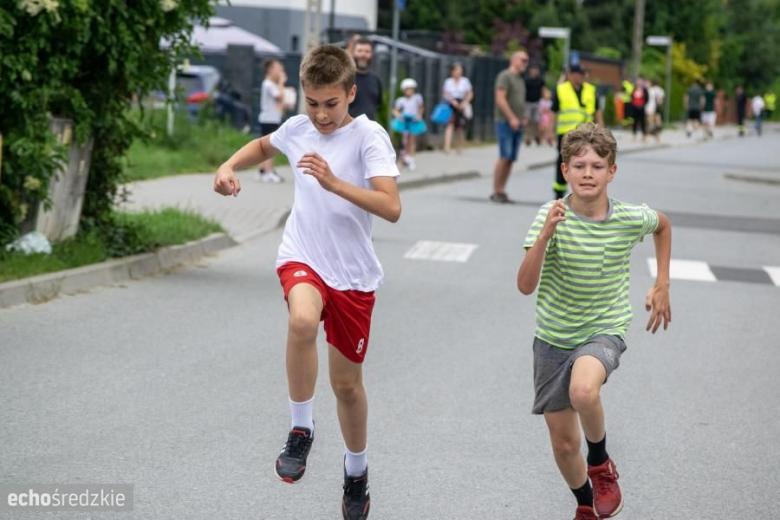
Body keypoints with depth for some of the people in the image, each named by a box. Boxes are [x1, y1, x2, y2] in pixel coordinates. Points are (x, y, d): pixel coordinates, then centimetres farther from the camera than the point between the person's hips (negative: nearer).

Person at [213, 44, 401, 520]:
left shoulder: (370, 137, -14)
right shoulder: (298, 128, 1)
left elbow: (391, 208, -27)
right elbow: (264, 146, 27)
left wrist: (334, 182, -38)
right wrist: (230, 167, 7)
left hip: (354, 275, -1)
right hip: (303, 260, 2)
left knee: (347, 382, 10)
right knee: (303, 319, -35)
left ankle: (356, 473, 37)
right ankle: (301, 430, -17)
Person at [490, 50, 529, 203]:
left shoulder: (520, 80, 21)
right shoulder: (505, 76, -6)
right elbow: (500, 99, -14)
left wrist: (524, 117, 11)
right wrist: (512, 118, -18)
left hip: (517, 125, 8)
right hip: (505, 122, -8)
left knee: (511, 159, 4)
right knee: (504, 157, -12)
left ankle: (502, 192, 6)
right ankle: (496, 192, -9)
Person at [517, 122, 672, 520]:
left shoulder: (631, 219, -12)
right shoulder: (552, 216, -16)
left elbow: (663, 224, 14)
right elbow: (525, 285, -25)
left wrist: (662, 286, 11)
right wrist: (545, 234, -38)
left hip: (604, 331, -1)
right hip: (553, 336, 1)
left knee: (583, 391, -35)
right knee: (563, 444, 8)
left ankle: (601, 464, -6)